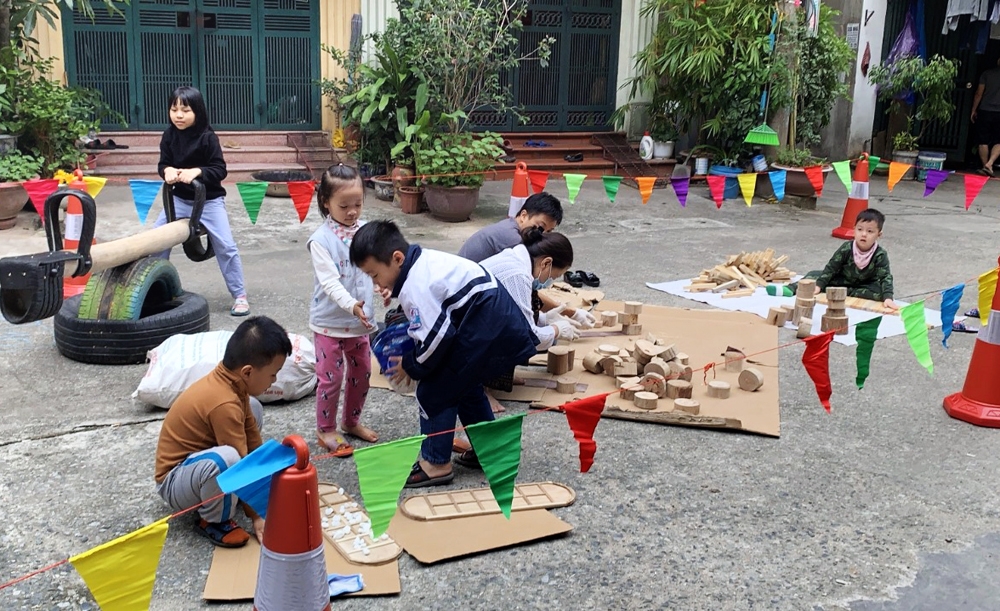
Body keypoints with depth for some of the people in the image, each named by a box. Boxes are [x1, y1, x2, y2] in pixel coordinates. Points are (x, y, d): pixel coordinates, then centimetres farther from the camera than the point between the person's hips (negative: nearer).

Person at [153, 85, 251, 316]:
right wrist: (167, 170, -23)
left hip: (209, 201, -4)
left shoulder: (208, 137, -16)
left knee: (226, 246, -6)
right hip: (179, 199, 4)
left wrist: (196, 172, -31)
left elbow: (220, 170, -16)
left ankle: (239, 296, 6)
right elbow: (162, 164, 0)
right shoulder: (169, 136, -5)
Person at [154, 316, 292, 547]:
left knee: (253, 408, 7)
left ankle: (230, 492, 10)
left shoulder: (228, 381, -5)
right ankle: (213, 520, -9)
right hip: (175, 482, -10)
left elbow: (254, 442, 4)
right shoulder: (224, 404, -32)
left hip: (196, 455, 10)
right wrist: (256, 514, -18)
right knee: (226, 459, -40)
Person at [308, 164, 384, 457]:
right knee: (331, 377, 2)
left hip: (360, 321, 5)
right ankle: (325, 429, 21)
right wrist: (351, 305, -37)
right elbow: (329, 281, -23)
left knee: (361, 372, 17)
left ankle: (352, 420, 36)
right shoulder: (321, 239, -15)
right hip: (330, 322, -5)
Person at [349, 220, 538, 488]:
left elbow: (436, 335, -20)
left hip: (486, 333, -10)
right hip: (505, 326, 10)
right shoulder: (424, 261, 12)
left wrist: (411, 366, -2)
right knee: (464, 384, 26)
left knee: (434, 391, 0)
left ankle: (435, 463, 10)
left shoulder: (414, 287, -18)